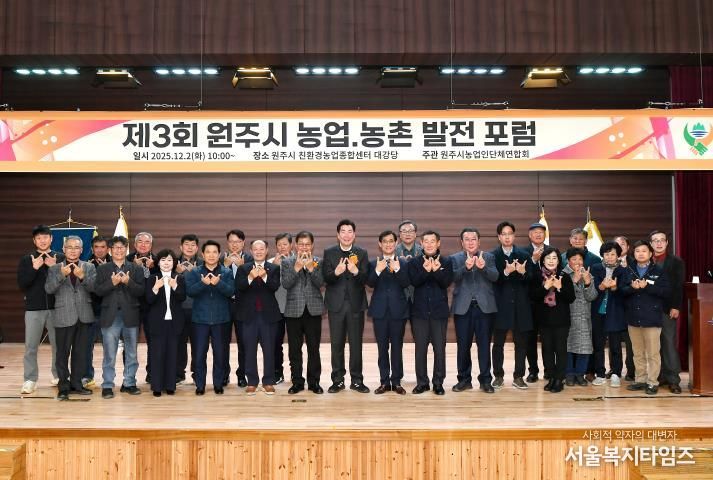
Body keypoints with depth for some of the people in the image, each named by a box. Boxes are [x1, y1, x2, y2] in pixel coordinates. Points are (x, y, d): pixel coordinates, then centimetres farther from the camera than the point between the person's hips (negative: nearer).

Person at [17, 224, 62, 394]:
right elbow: (21, 284, -2)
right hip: (33, 308, 0)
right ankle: (30, 380, 7)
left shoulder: (60, 258, 3)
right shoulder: (27, 259, 5)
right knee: (31, 346, 1)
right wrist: (34, 268, -14)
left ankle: (59, 375, 20)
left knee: (58, 344, 6)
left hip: (55, 307, 0)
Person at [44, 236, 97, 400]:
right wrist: (61, 275, -20)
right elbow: (49, 289, -6)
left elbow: (94, 287, -4)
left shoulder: (89, 267, 8)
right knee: (63, 352, 0)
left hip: (83, 316, 2)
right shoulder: (55, 268, 5)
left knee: (80, 352, 8)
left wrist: (82, 277, -20)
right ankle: (64, 386, 8)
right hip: (63, 316, -2)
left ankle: (76, 383, 19)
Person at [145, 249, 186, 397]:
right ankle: (157, 386, 7)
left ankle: (170, 385, 13)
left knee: (172, 353, 5)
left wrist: (175, 286, -21)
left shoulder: (180, 279, 4)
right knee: (157, 353, -1)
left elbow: (182, 298, -5)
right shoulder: (152, 279, 1)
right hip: (158, 321, -1)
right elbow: (149, 300, -6)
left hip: (174, 321, 1)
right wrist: (156, 288, -22)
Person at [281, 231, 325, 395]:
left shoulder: (319, 262, 4)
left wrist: (311, 267, -20)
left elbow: (320, 283, -8)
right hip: (293, 310, 0)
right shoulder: (287, 262, 4)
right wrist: (297, 268, -17)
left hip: (313, 310, 0)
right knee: (295, 349, 5)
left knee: (314, 348, 4)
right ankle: (297, 382, 15)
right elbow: (285, 284, -7)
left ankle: (314, 382, 14)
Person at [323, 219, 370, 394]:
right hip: (336, 304, 0)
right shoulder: (329, 253, 2)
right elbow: (326, 278, -8)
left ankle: (357, 380, 15)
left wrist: (356, 272, -29)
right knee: (337, 344, 6)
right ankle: (338, 380, 16)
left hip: (355, 304, 0)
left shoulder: (362, 253, 3)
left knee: (356, 343, 5)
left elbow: (364, 279, -7)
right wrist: (336, 272, -29)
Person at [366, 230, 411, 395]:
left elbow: (406, 284, -10)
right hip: (380, 310, 1)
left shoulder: (403, 263, 3)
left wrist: (397, 269, -24)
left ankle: (396, 381, 12)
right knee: (382, 347, 6)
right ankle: (384, 381, 14)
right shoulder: (374, 263, 6)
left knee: (397, 346, 4)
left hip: (398, 310, -1)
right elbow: (370, 283, -9)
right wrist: (377, 270, -24)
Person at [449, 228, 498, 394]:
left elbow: (495, 276, -9)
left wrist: (483, 267, -29)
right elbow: (454, 277, -11)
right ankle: (464, 379, 16)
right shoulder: (455, 258, 6)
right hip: (463, 307, 0)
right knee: (463, 345, 5)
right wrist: (466, 267, -30)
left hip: (484, 306, 0)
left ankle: (485, 380, 10)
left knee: (484, 344, 2)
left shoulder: (488, 257, 7)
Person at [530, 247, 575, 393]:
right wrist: (546, 287, -19)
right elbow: (533, 296, -7)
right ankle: (551, 377, 16)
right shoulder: (537, 277, 1)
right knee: (547, 348, 6)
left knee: (560, 349, 0)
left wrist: (559, 288, -18)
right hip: (544, 319, 1)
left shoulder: (564, 277, -2)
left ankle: (560, 379, 7)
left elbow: (571, 298, -3)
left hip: (561, 320, -1)